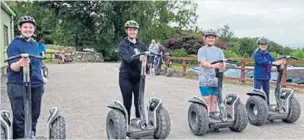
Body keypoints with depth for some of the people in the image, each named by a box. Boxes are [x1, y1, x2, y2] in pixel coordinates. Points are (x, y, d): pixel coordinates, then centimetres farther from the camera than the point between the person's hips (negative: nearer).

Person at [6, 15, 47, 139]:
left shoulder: (35, 44, 12)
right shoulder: (15, 44, -8)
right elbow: (13, 66, -16)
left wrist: (41, 77, 19)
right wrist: (20, 64, -37)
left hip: (36, 85, 6)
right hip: (18, 85, -6)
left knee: (34, 115, 14)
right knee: (20, 117, -4)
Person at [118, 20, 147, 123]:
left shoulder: (141, 45, 10)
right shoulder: (123, 44, -4)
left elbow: (147, 57, 4)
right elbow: (127, 57, -22)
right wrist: (138, 58, -40)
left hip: (139, 77, 3)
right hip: (126, 77, -3)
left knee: (139, 102, 7)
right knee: (127, 103, 3)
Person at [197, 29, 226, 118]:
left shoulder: (219, 50, 14)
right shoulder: (202, 50, 1)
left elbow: (223, 63, 2)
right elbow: (203, 63, -14)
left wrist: (223, 66, -23)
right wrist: (213, 65, -32)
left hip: (217, 80, 4)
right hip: (205, 80, -4)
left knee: (214, 100, 10)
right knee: (206, 101, -2)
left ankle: (213, 115, 19)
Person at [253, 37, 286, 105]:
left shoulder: (268, 54, 9)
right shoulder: (256, 54, -10)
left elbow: (274, 60, -6)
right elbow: (262, 62, -25)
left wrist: (281, 62, -27)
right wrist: (273, 63, -36)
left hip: (267, 77, 6)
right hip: (258, 77, -6)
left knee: (267, 93, 15)